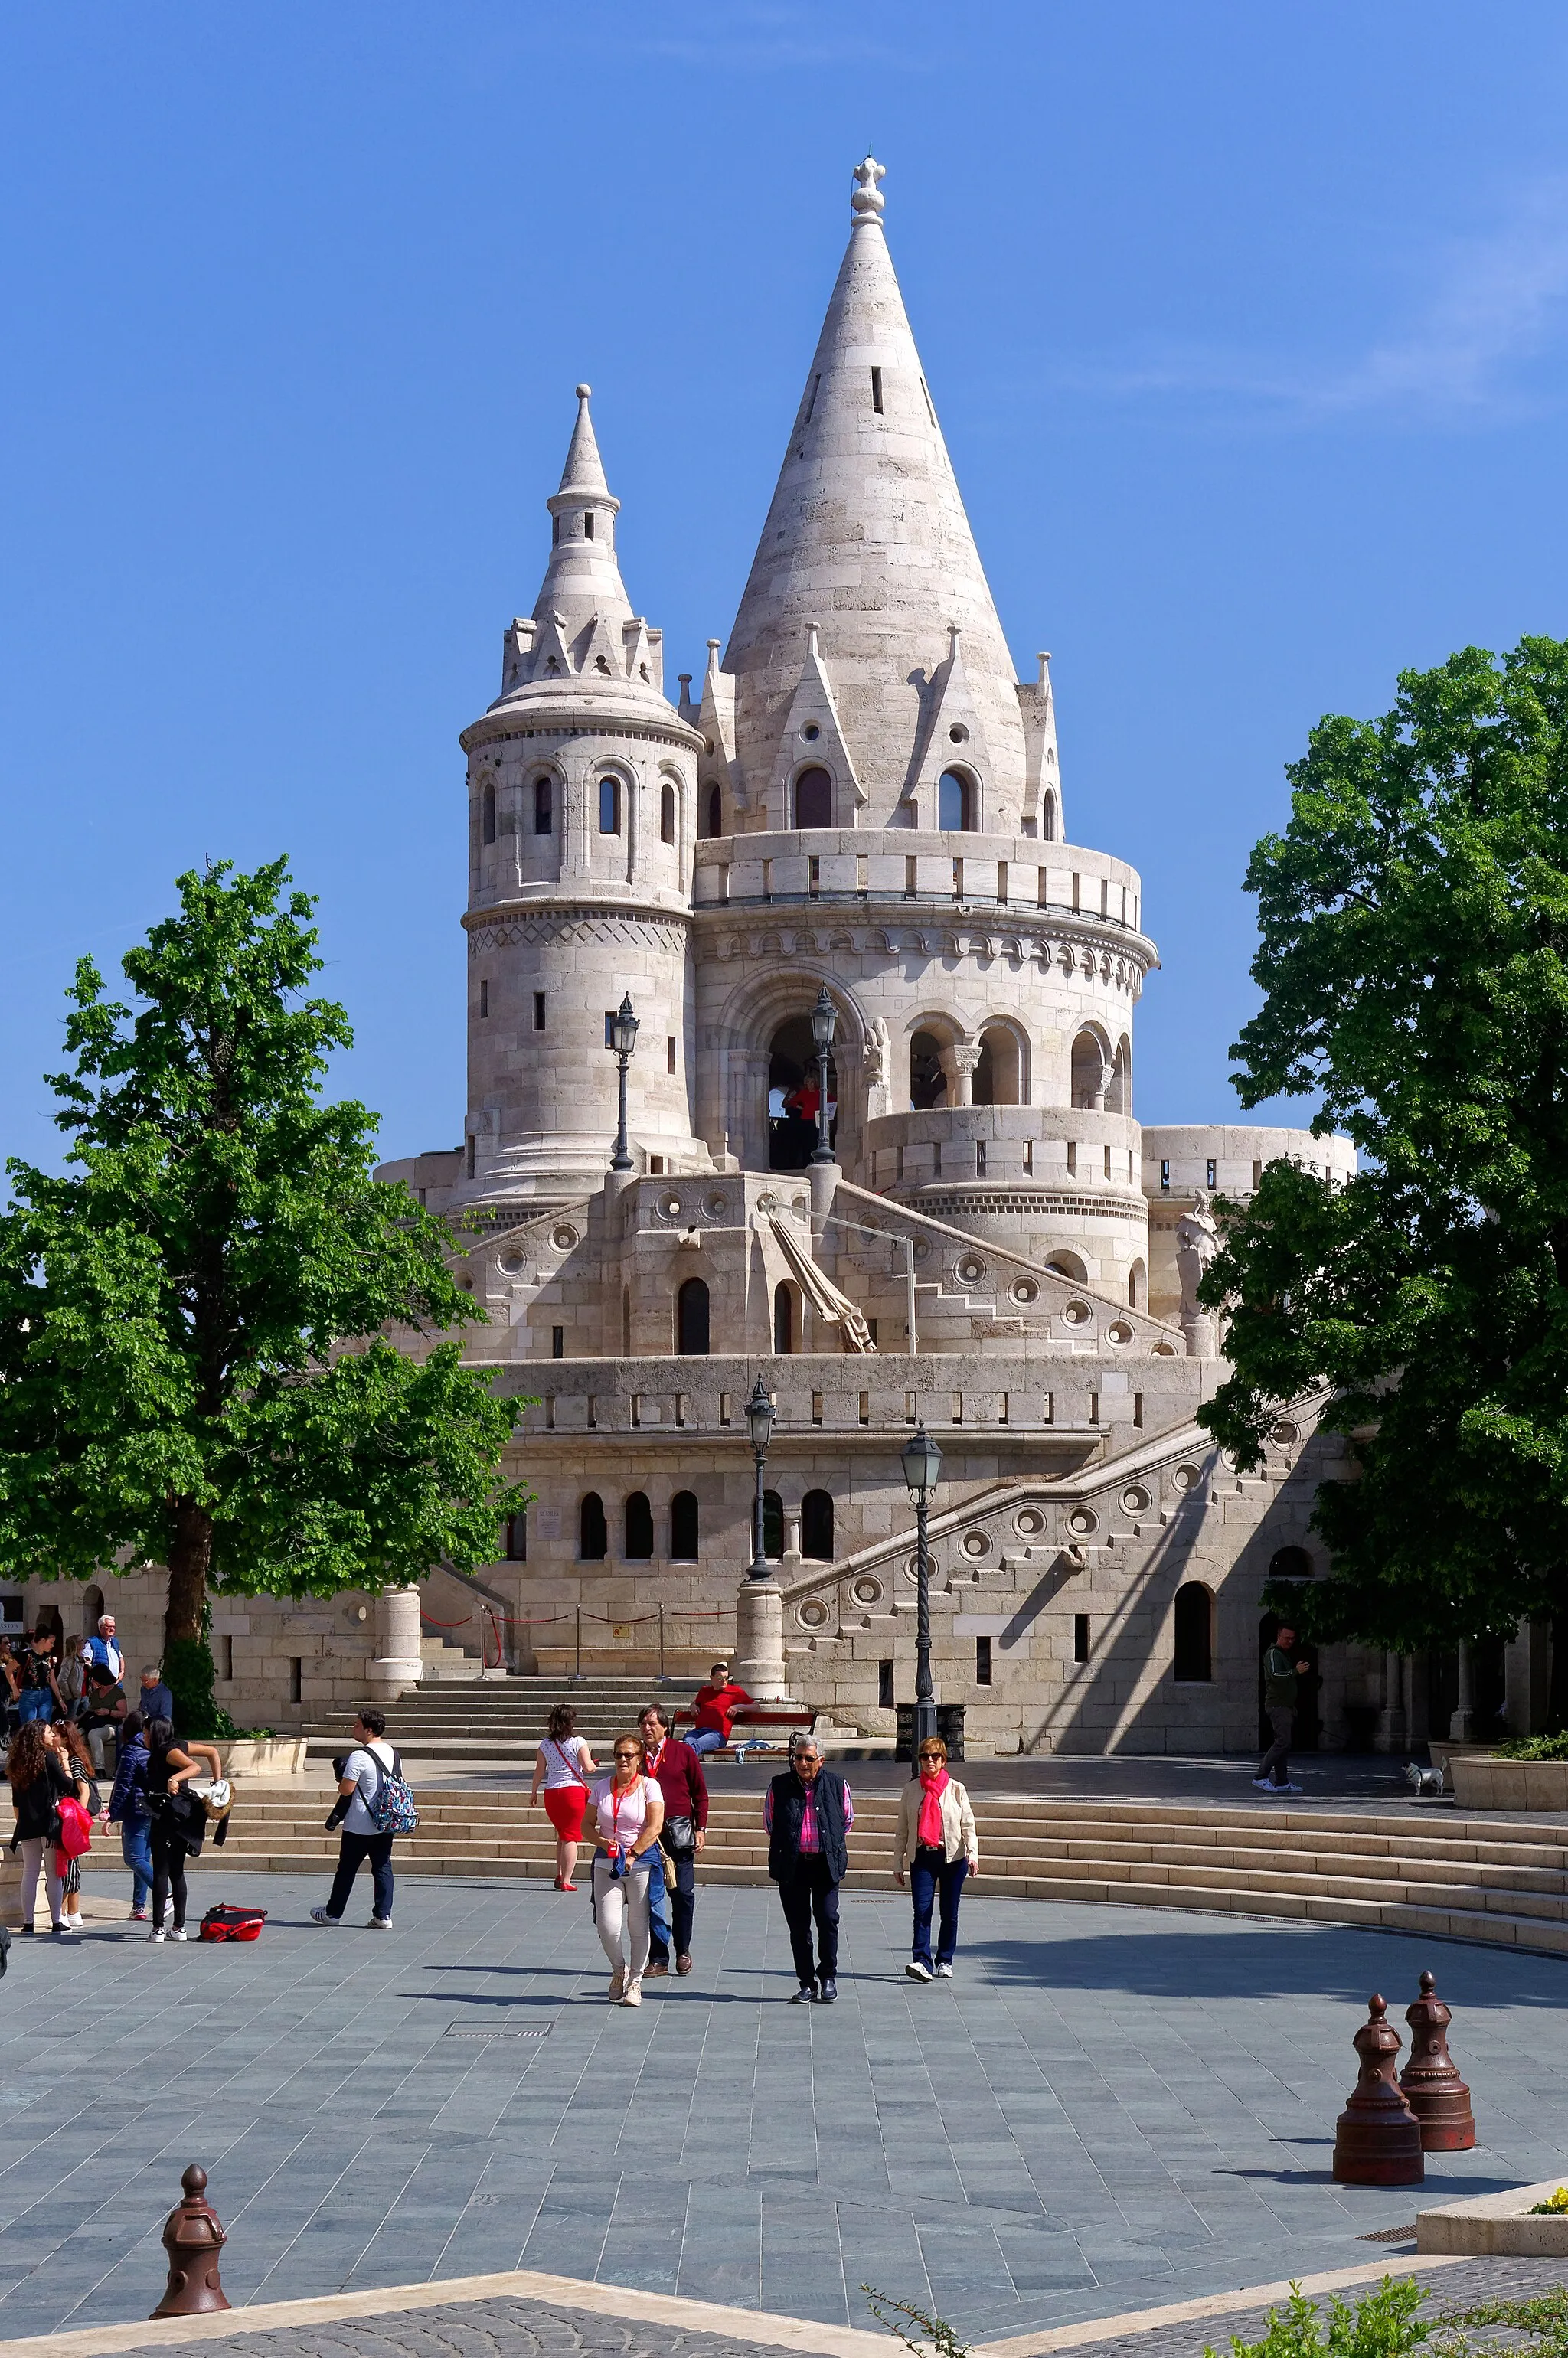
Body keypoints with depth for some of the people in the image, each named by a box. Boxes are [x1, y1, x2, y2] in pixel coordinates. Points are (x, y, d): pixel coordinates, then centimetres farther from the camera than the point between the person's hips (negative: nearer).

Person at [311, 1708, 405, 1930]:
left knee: (347, 1868, 7)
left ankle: (333, 1913, 19)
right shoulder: (393, 1753, 6)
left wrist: (341, 1779, 1)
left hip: (359, 1827, -6)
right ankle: (383, 1916, 5)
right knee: (383, 1867, 9)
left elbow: (346, 1789, -19)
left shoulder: (359, 1756, -18)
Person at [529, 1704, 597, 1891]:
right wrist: (594, 1765, 14)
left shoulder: (545, 1744, 4)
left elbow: (539, 1771, 8)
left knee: (561, 1835, 21)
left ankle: (559, 1875, 19)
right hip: (574, 1790, -4)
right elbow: (588, 1768, -9)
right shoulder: (578, 1742, -7)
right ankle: (566, 1881, -4)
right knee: (571, 1836, 0)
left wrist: (534, 1792, 20)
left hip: (551, 1792, 4)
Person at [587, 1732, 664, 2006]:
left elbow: (655, 1827, -9)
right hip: (606, 1864, 2)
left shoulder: (649, 1787, -1)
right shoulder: (602, 1787, 10)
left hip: (642, 1863, -2)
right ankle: (619, 1969, 21)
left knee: (638, 1926, 1)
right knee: (608, 1926, -7)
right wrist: (602, 1842, -7)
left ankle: (635, 1981, 17)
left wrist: (632, 1855, -14)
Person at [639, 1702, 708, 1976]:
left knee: (683, 1893, 0)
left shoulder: (684, 1753, 2)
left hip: (679, 1831, -2)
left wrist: (700, 1828, -1)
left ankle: (683, 1951, 17)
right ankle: (658, 1958, 7)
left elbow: (700, 1793, 6)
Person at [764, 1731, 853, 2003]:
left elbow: (847, 1820, 15)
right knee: (798, 1927, 4)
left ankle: (828, 1976, 8)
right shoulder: (779, 1787, 2)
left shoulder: (837, 1784, 2)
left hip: (826, 1864, -1)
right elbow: (770, 1824, 16)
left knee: (828, 1919, -9)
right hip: (792, 1866, 1)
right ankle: (807, 1983, 12)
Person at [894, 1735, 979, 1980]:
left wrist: (972, 1853, -15)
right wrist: (898, 1863, 9)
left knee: (949, 1913, 7)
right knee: (922, 1911, -13)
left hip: (952, 1857, 0)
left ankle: (945, 1961, 18)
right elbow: (902, 1830, 11)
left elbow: (968, 1824, 0)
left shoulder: (956, 1790, 2)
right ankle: (921, 1961, -19)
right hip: (922, 1858, 0)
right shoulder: (911, 1790, 6)